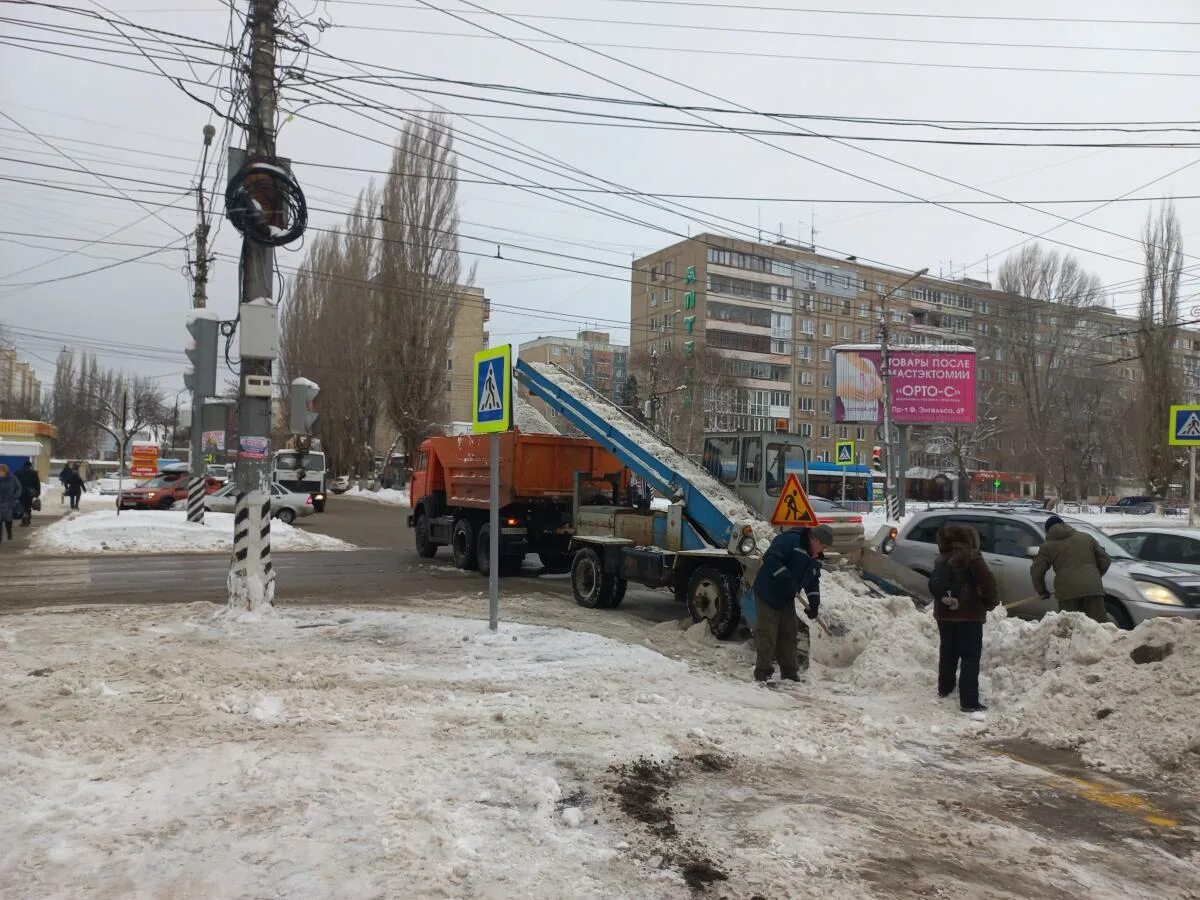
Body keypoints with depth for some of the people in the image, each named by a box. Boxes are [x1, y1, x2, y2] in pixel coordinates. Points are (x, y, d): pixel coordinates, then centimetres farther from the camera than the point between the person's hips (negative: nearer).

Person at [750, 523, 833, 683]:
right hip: (768, 595, -9)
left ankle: (790, 673, 23)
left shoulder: (815, 558, 8)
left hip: (787, 599, 9)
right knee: (767, 635, -7)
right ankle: (763, 673, 1)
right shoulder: (789, 540, -21)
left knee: (789, 634, 12)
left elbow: (813, 582, 15)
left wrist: (814, 603, 3)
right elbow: (770, 559, -31)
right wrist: (786, 579, -34)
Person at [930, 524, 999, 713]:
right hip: (968, 613, -7)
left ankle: (944, 688, 32)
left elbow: (934, 582, 6)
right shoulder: (971, 556, -11)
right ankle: (969, 701, -9)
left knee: (948, 652, 20)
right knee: (970, 657, -5)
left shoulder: (942, 557, 12)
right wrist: (992, 601, -6)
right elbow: (987, 580, -20)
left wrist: (944, 597, -6)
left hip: (945, 612, 7)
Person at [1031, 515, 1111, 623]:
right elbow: (1105, 560, 20)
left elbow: (1036, 570, 7)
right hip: (1093, 588, 2)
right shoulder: (1087, 537, 22)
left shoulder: (1048, 546, 13)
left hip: (1068, 590, -2)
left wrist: (1042, 591, 20)